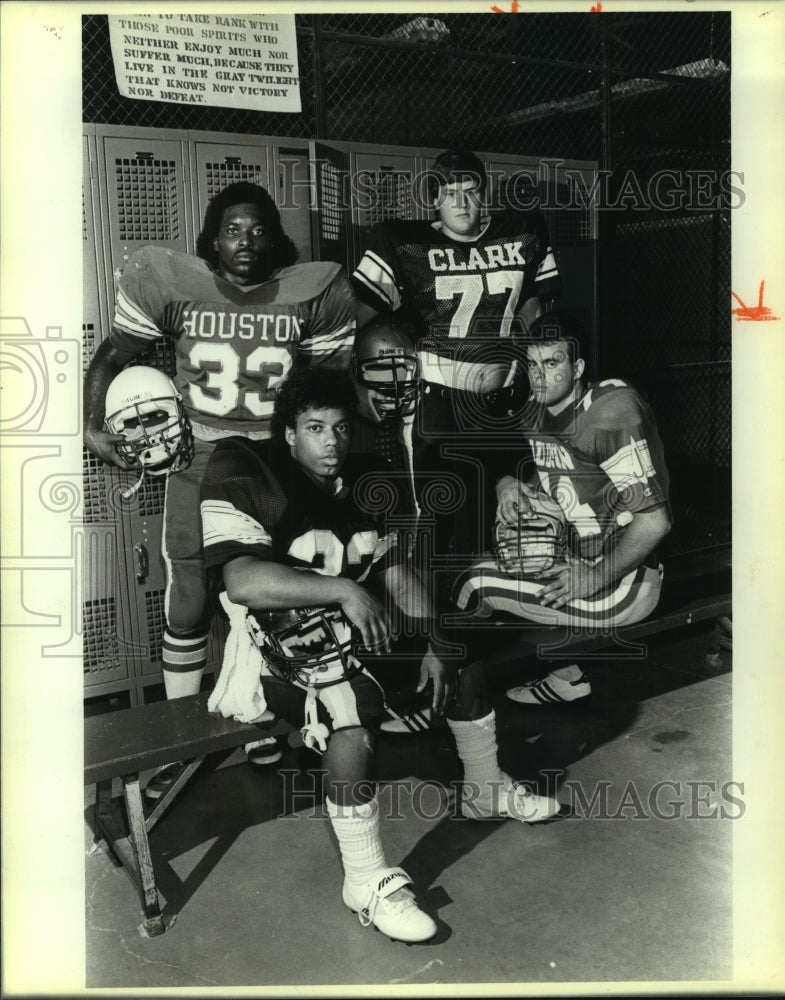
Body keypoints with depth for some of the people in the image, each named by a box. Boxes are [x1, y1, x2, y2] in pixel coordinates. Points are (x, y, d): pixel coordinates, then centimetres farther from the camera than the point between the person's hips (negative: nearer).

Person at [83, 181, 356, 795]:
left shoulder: (311, 293, -5)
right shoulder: (167, 281, -6)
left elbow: (335, 374, 5)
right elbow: (113, 357, 2)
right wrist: (94, 427, -11)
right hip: (198, 461, 0)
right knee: (188, 605, 2)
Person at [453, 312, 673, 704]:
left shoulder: (612, 410, -20)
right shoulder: (540, 412, 4)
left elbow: (655, 521, -23)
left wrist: (594, 579, -24)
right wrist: (507, 484, -5)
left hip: (625, 582, -8)